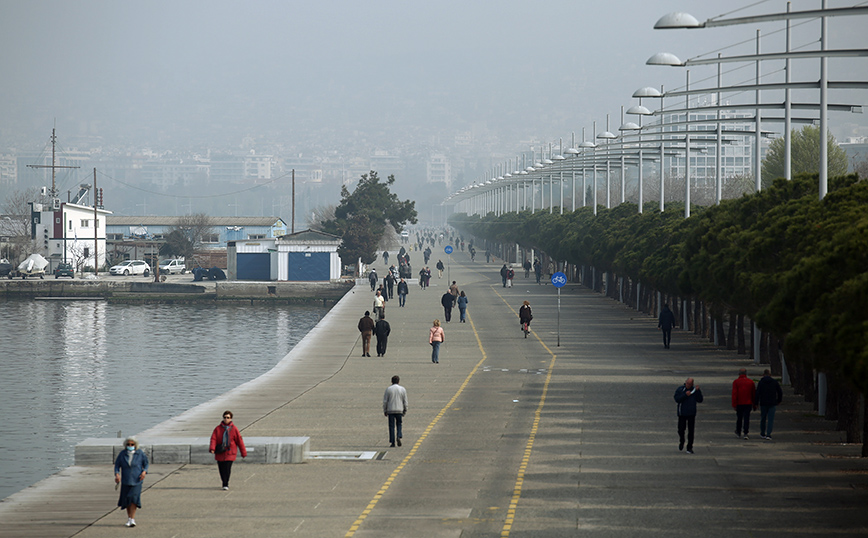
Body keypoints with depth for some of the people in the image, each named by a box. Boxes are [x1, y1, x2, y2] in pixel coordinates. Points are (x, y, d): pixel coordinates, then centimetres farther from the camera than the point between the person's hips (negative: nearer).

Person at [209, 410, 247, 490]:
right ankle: (224, 483, 27)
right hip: (220, 453, 2)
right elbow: (213, 438, -4)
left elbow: (240, 441, 5)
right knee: (221, 468, 6)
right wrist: (212, 448, -22)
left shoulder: (234, 429, 0)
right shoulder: (218, 428, 4)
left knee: (227, 468, -13)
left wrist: (243, 453, 7)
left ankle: (226, 485, -6)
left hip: (230, 452, -2)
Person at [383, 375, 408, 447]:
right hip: (399, 410, 1)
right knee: (399, 424, 14)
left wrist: (385, 411, 6)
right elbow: (405, 401, 4)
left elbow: (385, 401, -1)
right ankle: (399, 437, -10)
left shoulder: (388, 389, -2)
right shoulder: (403, 389, 2)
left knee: (391, 426, 4)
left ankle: (392, 442, 1)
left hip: (390, 411, -1)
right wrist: (405, 410, 13)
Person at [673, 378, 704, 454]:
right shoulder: (680, 389, -3)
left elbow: (700, 400, -3)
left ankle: (690, 448, 5)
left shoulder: (695, 390, 2)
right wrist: (685, 395, -23)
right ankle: (681, 442, 32)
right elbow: (677, 399, -14)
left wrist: (698, 391, -14)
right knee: (681, 430, 3)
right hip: (682, 414, -1)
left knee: (691, 431, -1)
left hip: (692, 413, 1)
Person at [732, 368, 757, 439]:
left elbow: (734, 394, -9)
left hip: (739, 403, -1)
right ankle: (745, 433, -12)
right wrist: (754, 405, 15)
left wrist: (734, 405, -9)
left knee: (739, 418, 13)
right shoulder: (751, 382, 4)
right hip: (748, 403, 1)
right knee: (746, 418, -2)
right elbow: (754, 394, 8)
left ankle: (738, 433, 27)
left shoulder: (736, 382, -3)